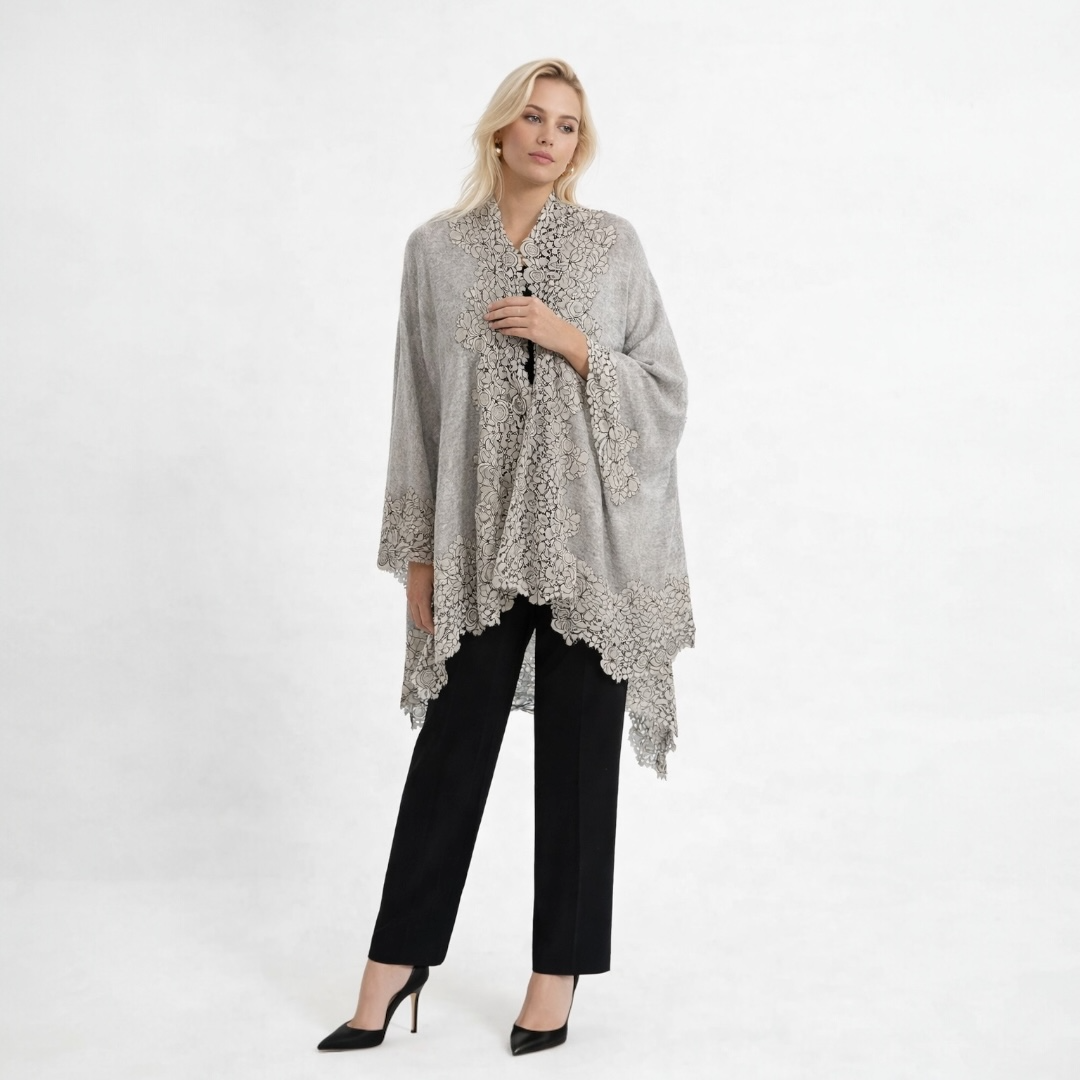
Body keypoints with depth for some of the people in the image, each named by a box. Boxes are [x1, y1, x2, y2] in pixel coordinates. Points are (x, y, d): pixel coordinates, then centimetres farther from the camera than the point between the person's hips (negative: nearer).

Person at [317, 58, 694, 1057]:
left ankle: (559, 972, 20)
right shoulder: (436, 249, 6)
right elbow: (419, 406, 7)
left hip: (591, 537, 0)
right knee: (451, 746, 5)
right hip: (480, 543, 1)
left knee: (579, 753, 6)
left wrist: (570, 339, -12)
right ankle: (396, 960, 19)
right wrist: (414, 549, 5)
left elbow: (668, 389, 3)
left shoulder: (612, 243, 4)